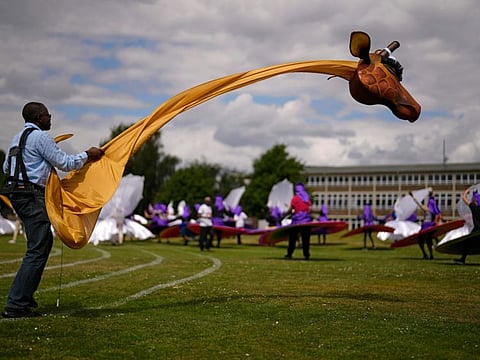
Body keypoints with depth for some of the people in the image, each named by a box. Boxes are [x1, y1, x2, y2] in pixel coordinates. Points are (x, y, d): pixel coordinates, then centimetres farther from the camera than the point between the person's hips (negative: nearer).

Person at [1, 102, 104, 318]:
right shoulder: (40, 137, -11)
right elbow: (64, 163, -10)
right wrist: (88, 156, 1)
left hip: (18, 195, 10)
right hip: (33, 197, -10)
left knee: (45, 242, 20)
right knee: (37, 250, -10)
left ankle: (25, 295, 22)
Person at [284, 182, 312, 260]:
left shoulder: (295, 198, -4)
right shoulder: (307, 198, 9)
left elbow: (289, 210, -5)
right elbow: (310, 209, 7)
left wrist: (284, 215, 6)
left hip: (297, 221, -3)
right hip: (306, 220, 3)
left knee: (292, 238, 5)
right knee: (306, 238, 5)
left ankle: (289, 254, 6)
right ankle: (306, 255, 3)